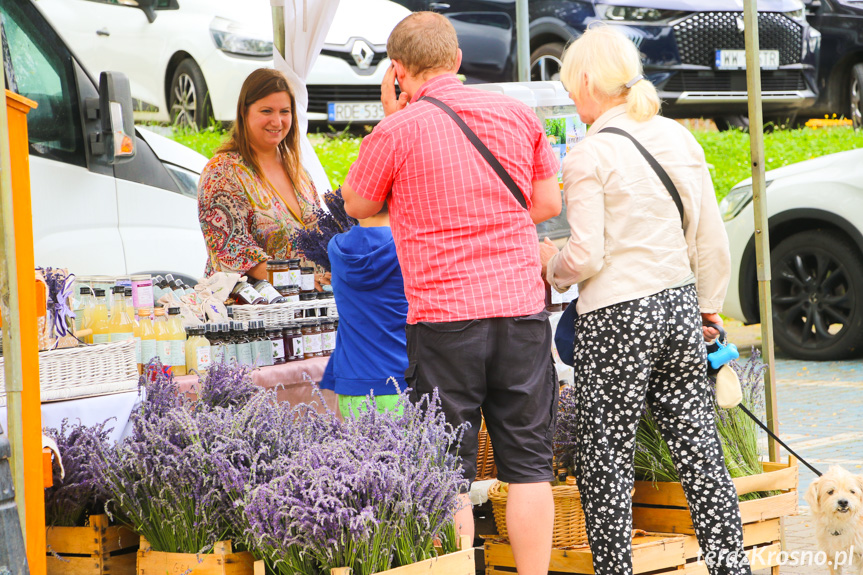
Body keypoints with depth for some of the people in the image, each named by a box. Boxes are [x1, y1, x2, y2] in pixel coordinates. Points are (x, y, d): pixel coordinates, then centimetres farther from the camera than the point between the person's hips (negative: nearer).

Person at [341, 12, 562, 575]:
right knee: (528, 464, 9)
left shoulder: (397, 131, -6)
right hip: (522, 305, 3)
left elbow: (358, 206, 10)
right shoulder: (518, 114, 5)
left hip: (442, 314, -3)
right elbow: (548, 203, 15)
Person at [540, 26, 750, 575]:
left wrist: (551, 263, 7)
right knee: (700, 451, 10)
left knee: (605, 461, 3)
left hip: (617, 320, -6)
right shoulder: (681, 139, 7)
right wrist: (709, 304, 22)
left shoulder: (588, 155, -11)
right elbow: (713, 240, 10)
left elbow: (587, 256, -14)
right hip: (679, 305, 6)